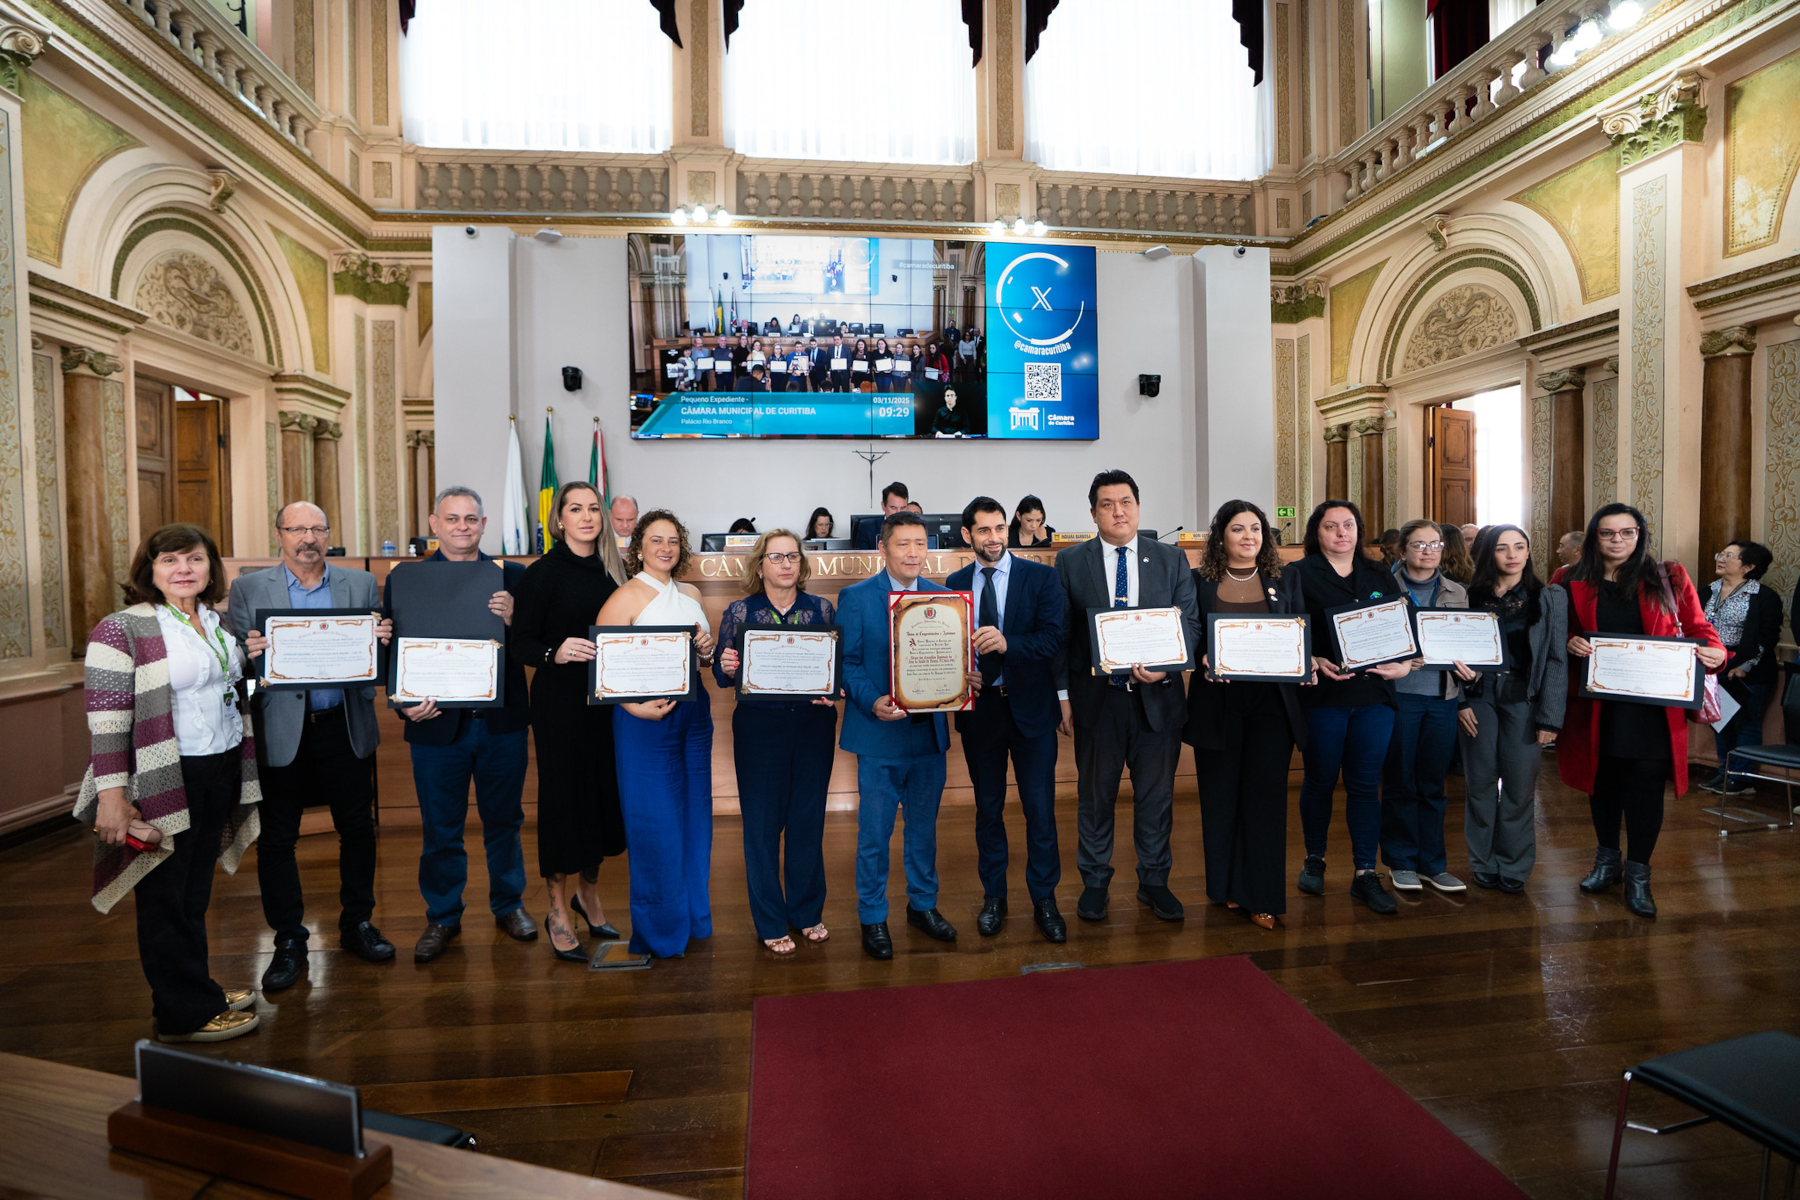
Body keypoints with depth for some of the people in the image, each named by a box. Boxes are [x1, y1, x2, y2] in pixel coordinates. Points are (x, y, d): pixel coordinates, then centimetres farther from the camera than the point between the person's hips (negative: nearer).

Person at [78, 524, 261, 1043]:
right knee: (165, 895, 7)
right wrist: (111, 796, -18)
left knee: (196, 889, 18)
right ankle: (185, 1013, 19)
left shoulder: (219, 621, 10)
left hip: (222, 769, 7)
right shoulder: (121, 629, -11)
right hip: (165, 781, -6)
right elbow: (106, 719, -15)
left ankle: (196, 992, 32)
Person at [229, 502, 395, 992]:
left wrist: (382, 640, -17)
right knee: (277, 838, 8)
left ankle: (357, 924, 28)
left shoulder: (361, 584, 6)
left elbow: (379, 650, 5)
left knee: (358, 828, 10)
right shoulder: (248, 589, 3)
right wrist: (248, 652, -22)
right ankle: (289, 941, 23)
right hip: (280, 731, -1)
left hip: (345, 727, 1)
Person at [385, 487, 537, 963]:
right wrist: (404, 702, -16)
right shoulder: (404, 579, 2)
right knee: (440, 828, 13)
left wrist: (514, 620, -24)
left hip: (501, 723, 1)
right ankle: (442, 918, 32)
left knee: (504, 820, 15)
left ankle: (509, 904, 35)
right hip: (436, 723, 0)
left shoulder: (513, 577, 2)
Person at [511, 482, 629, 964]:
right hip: (560, 702, -5)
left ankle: (588, 893, 34)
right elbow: (518, 644, -11)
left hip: (607, 699, 5)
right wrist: (555, 653, -29)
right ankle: (557, 909, 22)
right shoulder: (544, 572, -7)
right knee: (563, 797, 3)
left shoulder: (610, 570, 8)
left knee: (604, 793, 12)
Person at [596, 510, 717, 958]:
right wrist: (633, 705, -25)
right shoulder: (625, 597, -9)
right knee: (655, 822, 2)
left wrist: (707, 650, -2)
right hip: (646, 716, -6)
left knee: (694, 814, 14)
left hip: (693, 711, 6)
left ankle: (694, 914, 32)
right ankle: (659, 928, 21)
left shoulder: (691, 594, 11)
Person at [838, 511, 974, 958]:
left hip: (930, 732, 4)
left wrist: (967, 678, -13)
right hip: (880, 735, -4)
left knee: (924, 827, 18)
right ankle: (872, 918, 25)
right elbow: (847, 664, -8)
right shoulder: (855, 597, -6)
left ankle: (923, 905, 37)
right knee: (874, 833, 7)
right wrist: (872, 703, -23)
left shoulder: (943, 596, 6)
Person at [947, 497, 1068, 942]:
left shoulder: (1041, 577, -3)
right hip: (978, 707, 2)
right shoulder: (955, 584, 5)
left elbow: (1053, 638, -12)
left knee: (1040, 807, 4)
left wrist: (1006, 643, -28)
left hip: (1030, 707, -2)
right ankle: (993, 897, 30)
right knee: (988, 808, 14)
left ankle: (1044, 900, 21)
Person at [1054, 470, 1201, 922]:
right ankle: (1095, 883, 28)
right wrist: (1063, 696, -4)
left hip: (1158, 696, 2)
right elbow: (1060, 634, 1)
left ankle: (1154, 881, 31)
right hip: (1095, 697, -1)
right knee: (1095, 795, 11)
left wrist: (1165, 666, -17)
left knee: (1156, 795, 13)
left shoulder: (1172, 560, 6)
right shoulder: (1070, 562, 2)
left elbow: (1190, 623, 2)